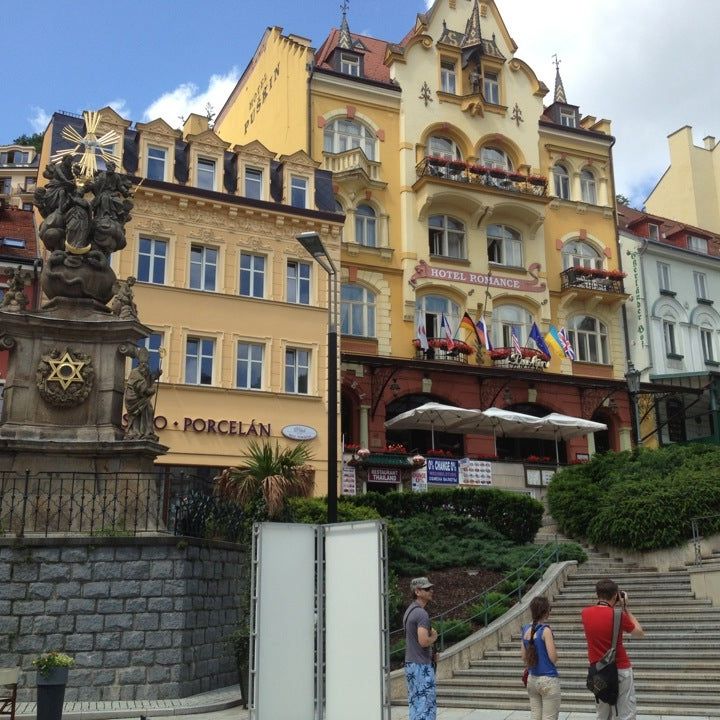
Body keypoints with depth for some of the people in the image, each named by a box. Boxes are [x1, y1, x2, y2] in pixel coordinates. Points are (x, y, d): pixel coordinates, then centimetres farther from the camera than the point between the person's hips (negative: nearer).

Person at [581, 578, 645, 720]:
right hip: (620, 670, -5)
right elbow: (640, 633, 3)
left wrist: (609, 606, 16)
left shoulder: (586, 613, -2)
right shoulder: (618, 615, -15)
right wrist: (625, 607, 4)